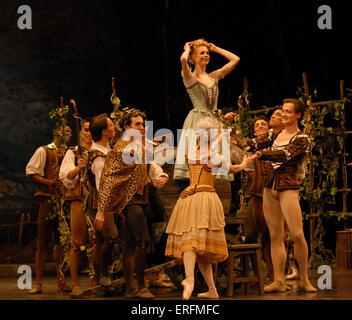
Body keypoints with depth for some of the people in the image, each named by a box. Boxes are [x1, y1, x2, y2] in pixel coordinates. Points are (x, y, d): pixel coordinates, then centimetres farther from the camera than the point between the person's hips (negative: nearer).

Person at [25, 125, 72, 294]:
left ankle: (61, 282, 9)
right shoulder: (43, 151, 4)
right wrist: (49, 182, -18)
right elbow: (31, 173, -3)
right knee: (43, 241, -5)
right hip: (48, 199, -5)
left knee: (61, 241, 6)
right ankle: (38, 283, -1)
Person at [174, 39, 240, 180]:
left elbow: (235, 59, 18)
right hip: (196, 122, -5)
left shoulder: (214, 77, 17)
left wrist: (215, 49, 20)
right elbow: (183, 59, -19)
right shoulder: (190, 77, 2)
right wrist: (187, 49, 2)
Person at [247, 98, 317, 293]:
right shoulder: (275, 134, 17)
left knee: (297, 234, -13)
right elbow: (256, 144, 5)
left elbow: (285, 155, -18)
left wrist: (261, 155, -26)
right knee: (275, 236, 4)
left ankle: (304, 279, 2)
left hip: (288, 188, -5)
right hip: (270, 187, 6)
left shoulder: (302, 139, -2)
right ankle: (279, 281, 7)